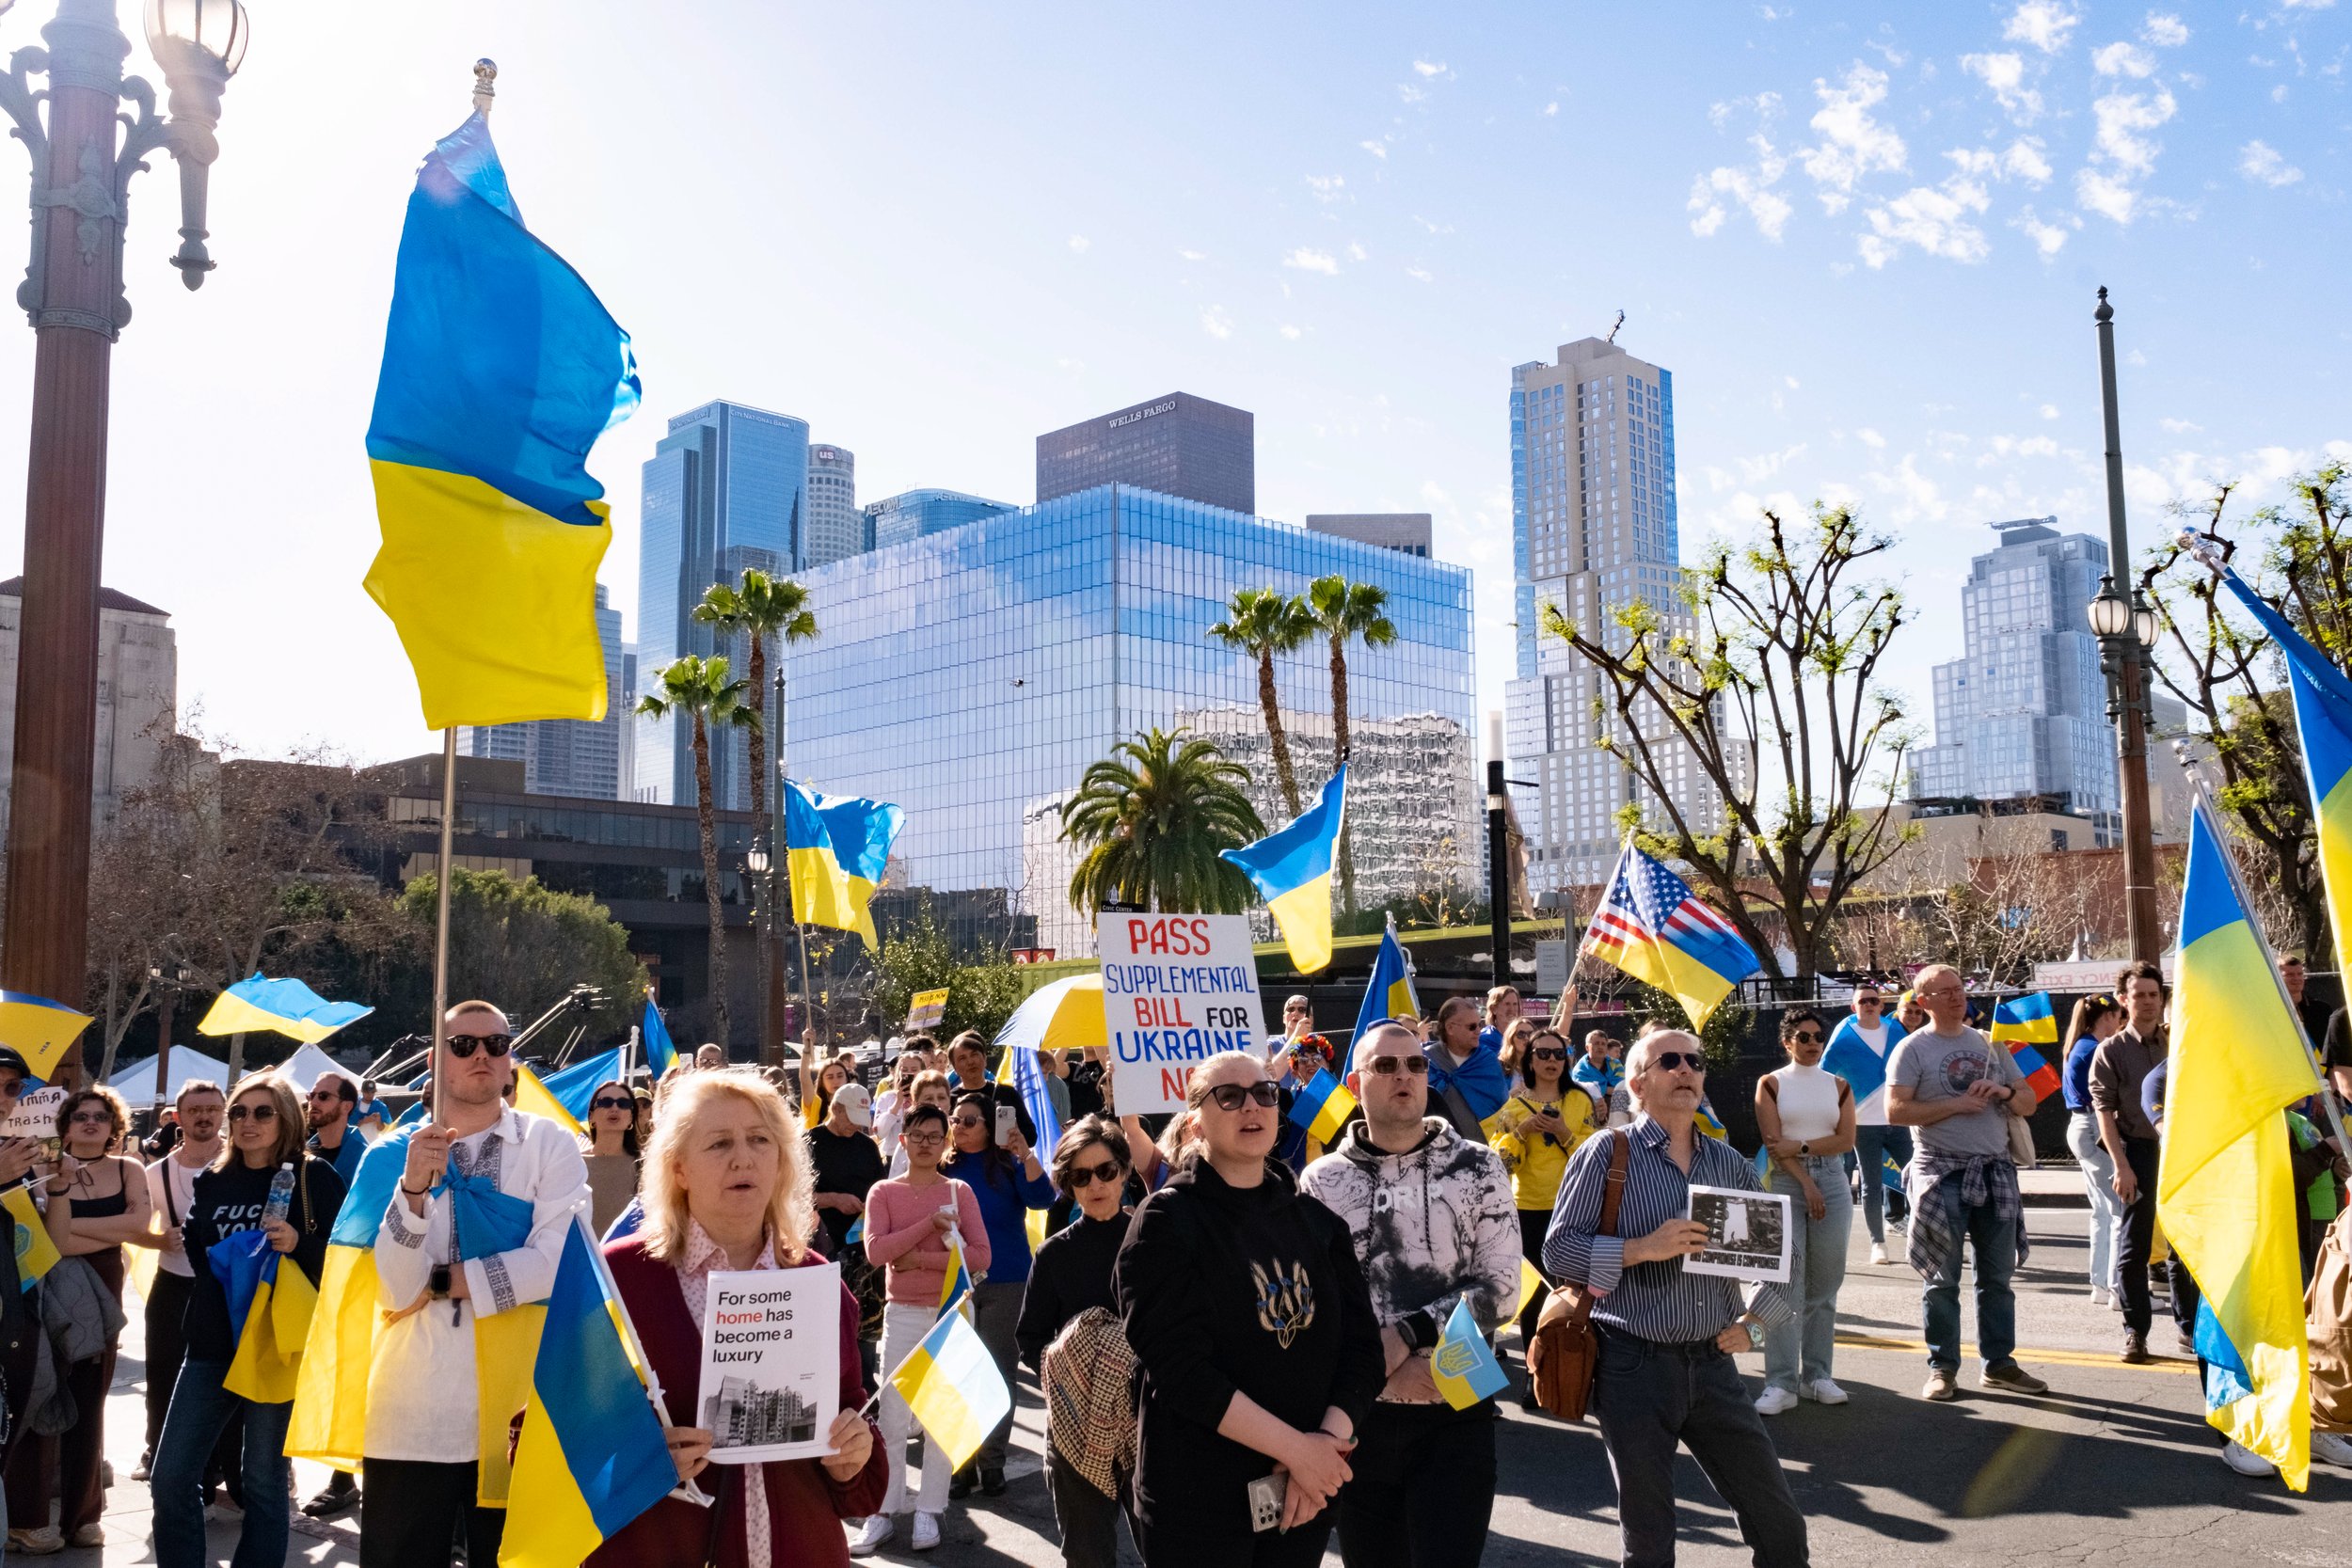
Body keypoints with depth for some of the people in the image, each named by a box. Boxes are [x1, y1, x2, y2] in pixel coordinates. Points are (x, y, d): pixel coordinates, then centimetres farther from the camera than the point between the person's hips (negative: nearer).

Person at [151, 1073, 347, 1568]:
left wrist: (297, 1244, -23)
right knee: (171, 1478, 2)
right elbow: (196, 1254, 22)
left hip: (278, 1345, -5)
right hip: (213, 1345, 5)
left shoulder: (313, 1175, -3)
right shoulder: (211, 1182, 12)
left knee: (265, 1482, 1)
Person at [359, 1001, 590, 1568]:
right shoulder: (399, 1154, 5)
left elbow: (556, 1262, -14)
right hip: (411, 1419, 2)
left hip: (515, 1417, -1)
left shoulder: (549, 1143, 0)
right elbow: (397, 1291, -7)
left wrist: (435, 1284, -7)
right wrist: (415, 1184, -21)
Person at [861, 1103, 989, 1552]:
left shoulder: (959, 1191, 2)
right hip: (902, 1314, 0)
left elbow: (980, 1256, -7)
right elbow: (875, 1251, -13)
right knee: (893, 1416, 0)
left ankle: (928, 1511, 9)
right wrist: (929, 1223, -17)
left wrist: (922, 1258, -14)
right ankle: (882, 1513, 6)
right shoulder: (883, 1192, 2)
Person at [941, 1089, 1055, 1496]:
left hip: (1004, 1283, -2)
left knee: (998, 1371, 3)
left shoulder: (1009, 1164, -2)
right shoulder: (944, 1168, 4)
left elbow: (1041, 1198, -17)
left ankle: (992, 1461, 12)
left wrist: (1026, 1154, -29)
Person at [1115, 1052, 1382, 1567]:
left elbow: (1361, 1346, 1)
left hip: (1307, 1492, 4)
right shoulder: (1168, 1220, -7)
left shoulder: (1317, 1220, 7)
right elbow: (1179, 1367, -17)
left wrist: (1328, 1442, -15)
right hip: (1197, 1497, -4)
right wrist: (1295, 1447, -19)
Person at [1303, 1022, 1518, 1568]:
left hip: (1456, 1415, -1)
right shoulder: (1322, 1182, 2)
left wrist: (1406, 1335, -15)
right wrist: (1386, 1371, -13)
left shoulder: (1477, 1168, 1)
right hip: (1359, 1417, 2)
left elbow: (1500, 1292, -6)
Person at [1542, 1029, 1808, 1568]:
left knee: (1778, 1522, 9)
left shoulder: (1728, 1161, 8)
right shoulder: (1607, 1153, -6)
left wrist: (1754, 1323, 5)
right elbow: (1558, 1251, -10)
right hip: (1634, 1367, -4)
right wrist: (1645, 1248, -20)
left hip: (1713, 1365, 4)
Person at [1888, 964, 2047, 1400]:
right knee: (1942, 1279, 0)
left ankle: (1999, 1363, 20)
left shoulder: (1989, 1044, 13)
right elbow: (1896, 1110, -11)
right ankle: (1942, 1368, 8)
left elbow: (2028, 1103, 15)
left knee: (1998, 1275, 10)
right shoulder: (1913, 1049, -2)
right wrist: (1956, 1105, -15)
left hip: (1995, 1172, 5)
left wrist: (2005, 1092, -7)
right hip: (1942, 1173, -5)